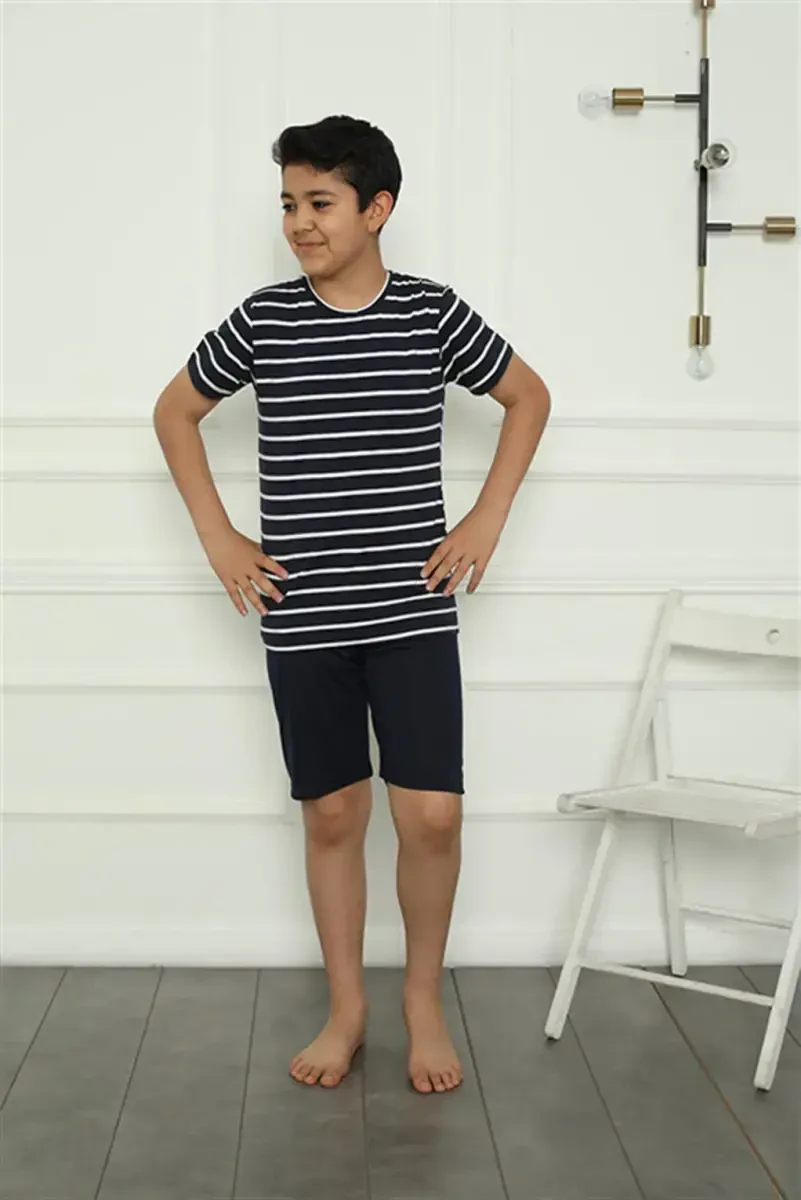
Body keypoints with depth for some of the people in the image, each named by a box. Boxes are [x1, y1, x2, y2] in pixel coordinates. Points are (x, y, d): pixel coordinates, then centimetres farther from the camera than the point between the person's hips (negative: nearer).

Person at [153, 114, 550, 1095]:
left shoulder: (433, 313, -3)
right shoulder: (263, 319, -1)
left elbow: (529, 397, 11)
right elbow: (175, 411, 13)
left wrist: (487, 518, 3)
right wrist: (217, 536, 5)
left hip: (413, 614, -1)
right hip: (302, 619, 1)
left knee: (432, 814, -4)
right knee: (331, 814, 9)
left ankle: (424, 997, 19)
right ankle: (345, 1008, 25)